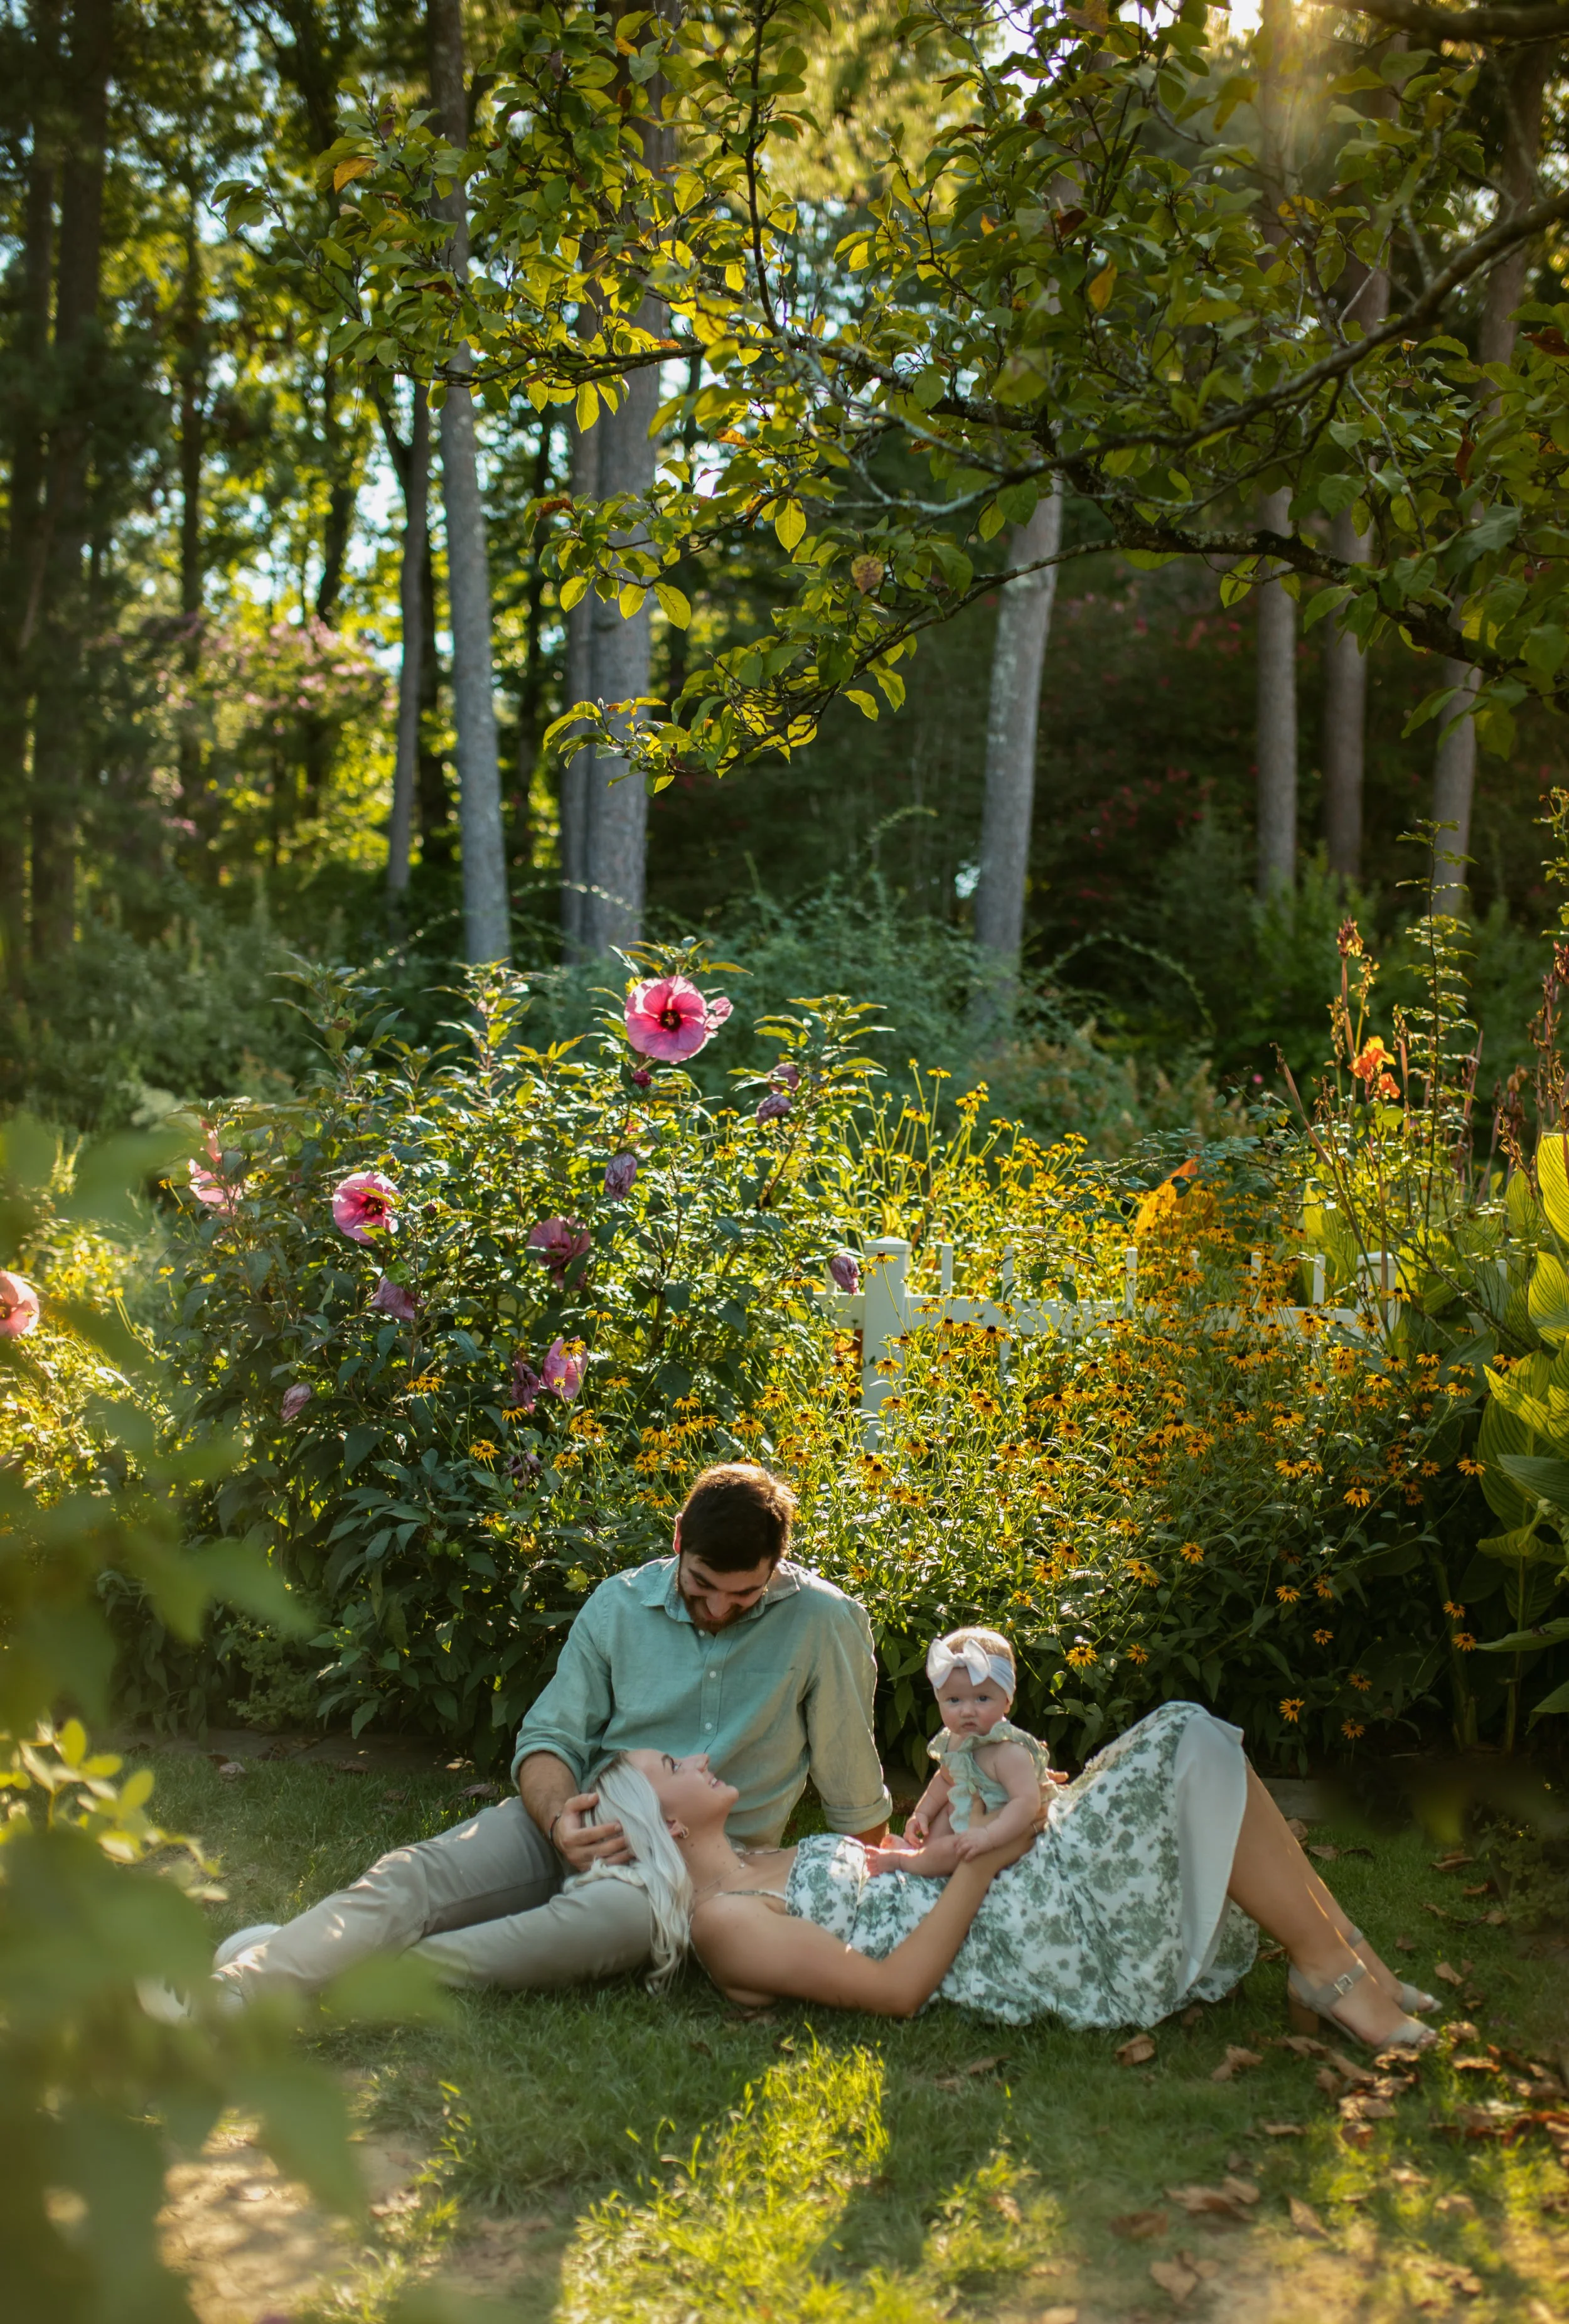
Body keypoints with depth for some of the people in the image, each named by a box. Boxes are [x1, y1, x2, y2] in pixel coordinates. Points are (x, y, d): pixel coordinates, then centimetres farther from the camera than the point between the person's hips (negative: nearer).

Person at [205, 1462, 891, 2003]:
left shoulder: (824, 1622, -5)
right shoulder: (621, 1603, 4)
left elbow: (855, 1796, 4)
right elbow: (550, 1735, 4)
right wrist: (559, 1818, -15)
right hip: (590, 1820, 4)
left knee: (611, 1916, -40)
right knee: (407, 1877, -24)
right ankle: (229, 1996, -41)